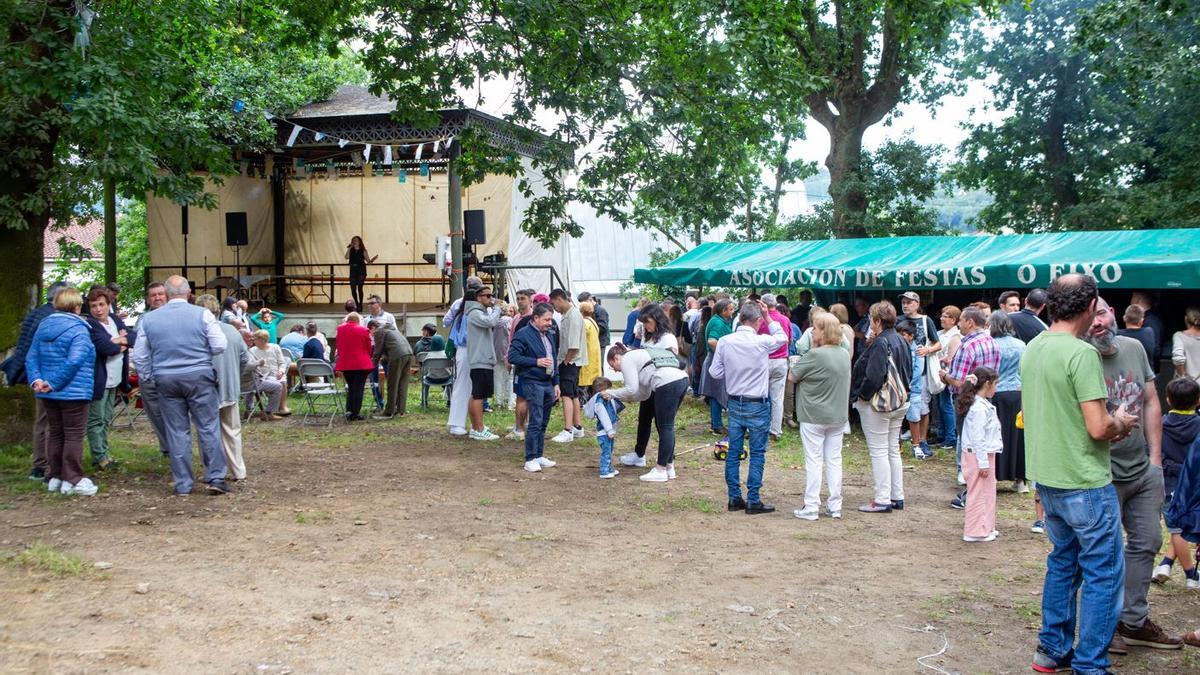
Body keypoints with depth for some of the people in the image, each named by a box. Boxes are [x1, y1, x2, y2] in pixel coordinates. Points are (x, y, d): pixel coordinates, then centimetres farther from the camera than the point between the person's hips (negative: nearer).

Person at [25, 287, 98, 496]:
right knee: (74, 435, -1)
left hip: (48, 394, 7)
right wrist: (54, 383, -18)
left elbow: (31, 357, 6)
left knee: (55, 433, 15)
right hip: (73, 392, -7)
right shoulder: (78, 329, -14)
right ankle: (72, 480, -1)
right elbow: (74, 361, -24)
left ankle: (55, 477, 20)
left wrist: (35, 379, -4)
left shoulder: (43, 326, 10)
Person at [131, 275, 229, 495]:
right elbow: (220, 346, -6)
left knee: (177, 432, 8)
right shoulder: (202, 315, -5)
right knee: (209, 428, 4)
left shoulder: (149, 319, 4)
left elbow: (139, 356, 8)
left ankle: (183, 484, 11)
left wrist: (147, 379, 20)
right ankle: (216, 478, 1)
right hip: (200, 377, -2)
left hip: (166, 380, 2)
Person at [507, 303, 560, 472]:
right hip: (532, 383, -8)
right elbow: (512, 356, -15)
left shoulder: (548, 335, 15)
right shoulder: (523, 334, -9)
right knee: (535, 422, -10)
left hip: (548, 384, 8)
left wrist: (556, 383, 16)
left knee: (543, 423, 12)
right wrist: (536, 362, -18)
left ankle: (539, 455, 20)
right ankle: (530, 459, -5)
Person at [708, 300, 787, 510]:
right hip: (758, 405, -4)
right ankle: (753, 500, 5)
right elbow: (782, 337, 5)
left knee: (733, 451, 11)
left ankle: (734, 498, 16)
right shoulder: (762, 342, -15)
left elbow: (715, 372, 0)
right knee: (757, 453, 4)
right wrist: (769, 317, 11)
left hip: (735, 404, 4)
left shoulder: (724, 342, -6)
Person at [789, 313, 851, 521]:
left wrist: (797, 362, 9)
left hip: (814, 417, -6)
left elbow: (791, 377, -10)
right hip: (838, 416, 6)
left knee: (814, 461, 0)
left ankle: (811, 508, 3)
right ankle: (835, 507, 15)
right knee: (834, 460, 11)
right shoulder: (845, 355, 4)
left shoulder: (815, 355, -18)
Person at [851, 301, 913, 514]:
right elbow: (909, 371, 16)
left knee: (878, 452, -2)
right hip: (900, 403, 9)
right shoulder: (901, 340, 8)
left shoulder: (880, 343, -21)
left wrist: (860, 394, -12)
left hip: (878, 403, -9)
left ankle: (882, 500, 1)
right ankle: (897, 497, 21)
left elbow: (873, 376, -26)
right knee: (893, 450, 15)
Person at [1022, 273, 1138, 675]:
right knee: (1103, 573, 3)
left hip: (1046, 477, 8)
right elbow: (1099, 427, -24)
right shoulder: (1082, 354, -21)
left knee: (1063, 561, 20)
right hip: (1084, 482, -8)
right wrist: (1121, 423, -1)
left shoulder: (1032, 349, 6)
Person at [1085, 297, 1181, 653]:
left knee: (1146, 543, 17)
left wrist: (1155, 456, 6)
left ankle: (1133, 621, 32)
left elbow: (1151, 402, 10)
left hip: (1144, 470, 7)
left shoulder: (1134, 348, 3)